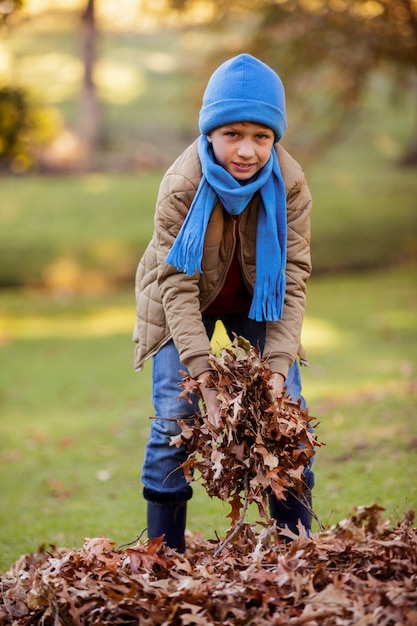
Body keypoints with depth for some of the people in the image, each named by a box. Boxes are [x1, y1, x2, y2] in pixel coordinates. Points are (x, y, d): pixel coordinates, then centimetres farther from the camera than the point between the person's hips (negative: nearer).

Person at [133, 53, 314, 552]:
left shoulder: (290, 184, -25)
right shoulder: (181, 186, -31)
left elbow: (294, 276, -22)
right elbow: (178, 285, -28)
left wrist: (278, 367, -31)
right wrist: (205, 376, -35)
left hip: (258, 302, 2)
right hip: (185, 304, -2)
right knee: (174, 415, -12)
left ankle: (297, 540, 4)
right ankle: (164, 551, -2)